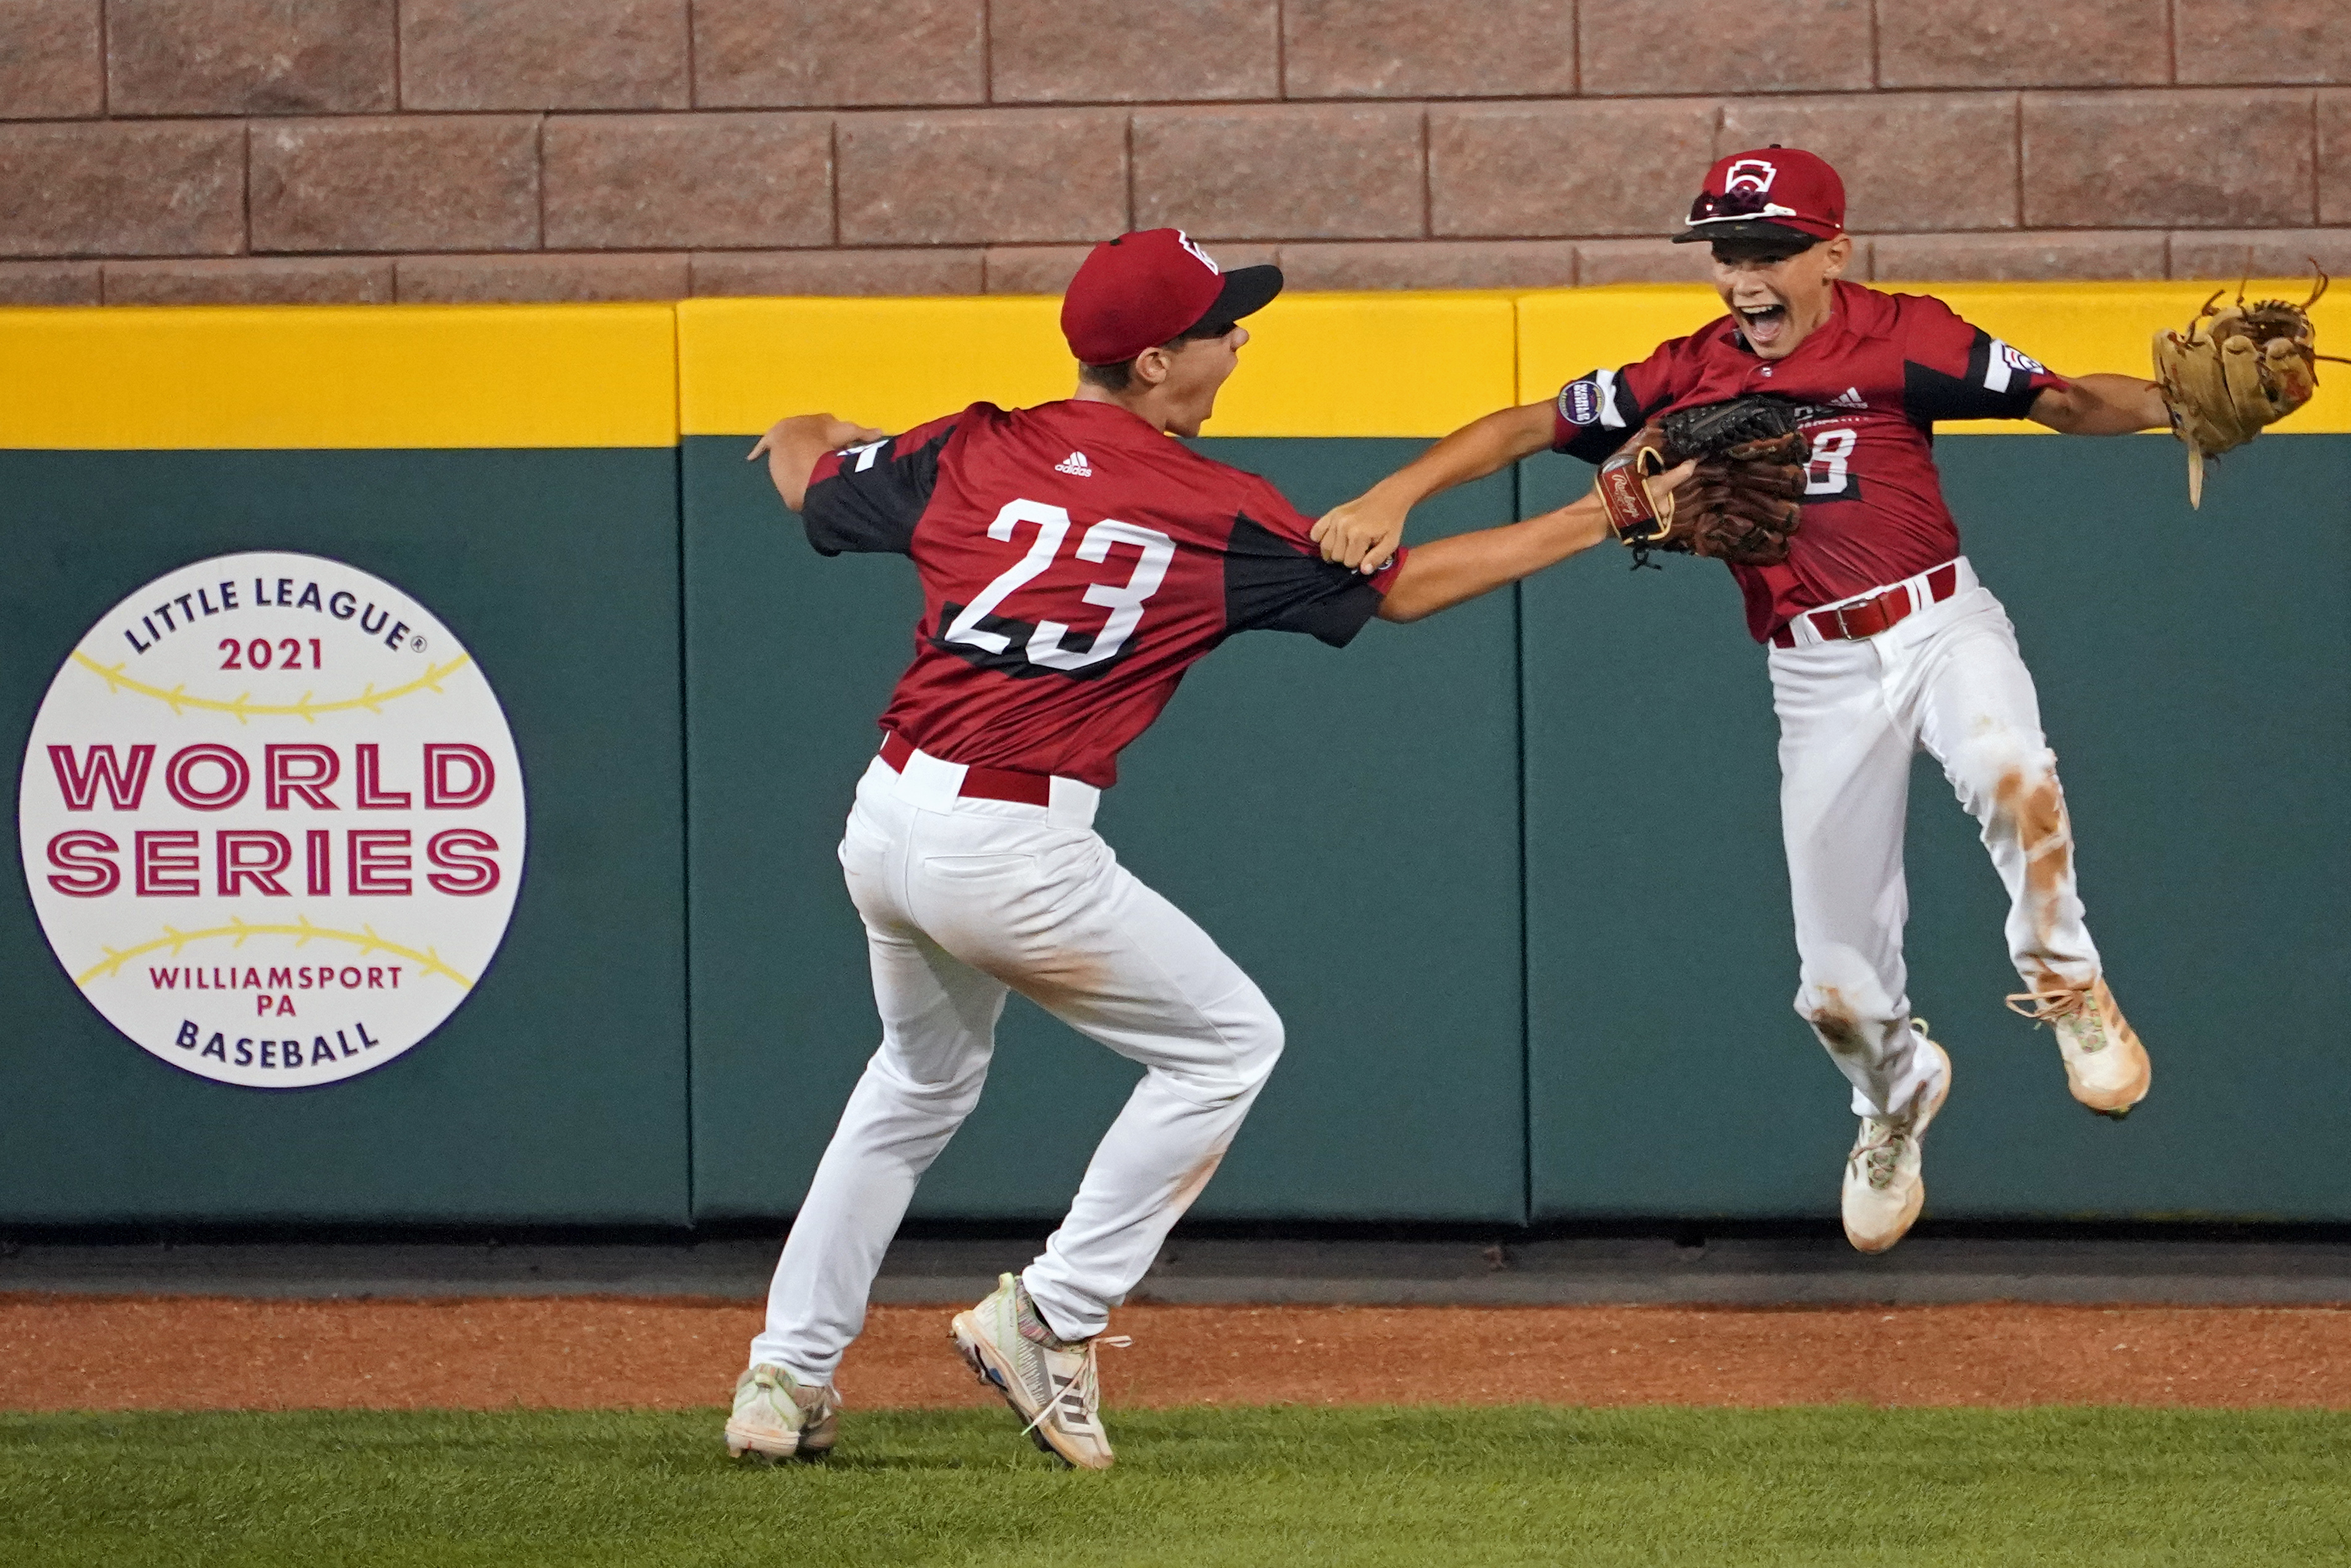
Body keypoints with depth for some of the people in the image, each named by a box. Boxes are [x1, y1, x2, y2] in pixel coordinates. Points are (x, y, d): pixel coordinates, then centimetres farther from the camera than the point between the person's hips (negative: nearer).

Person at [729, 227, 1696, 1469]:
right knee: (1229, 1041, 13)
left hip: (887, 817, 6)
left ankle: (786, 1375, 24)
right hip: (1013, 851, -6)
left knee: (923, 1078, 29)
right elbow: (1404, 586, 6)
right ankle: (1051, 1318, 7)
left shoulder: (972, 455, 7)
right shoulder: (1216, 514, -3)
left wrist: (814, 432, 48)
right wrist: (1602, 520, 14)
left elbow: (803, 474, 23)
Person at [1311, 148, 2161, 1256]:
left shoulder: (1898, 339, -9)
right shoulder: (1687, 378, -2)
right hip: (1817, 675, 3)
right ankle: (1895, 1096, 42)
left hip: (1940, 625, -3)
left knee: (2012, 775, -37)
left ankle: (2065, 987, -9)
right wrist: (1391, 497, -17)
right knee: (1838, 987, 5)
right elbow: (1525, 428, -3)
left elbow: (2064, 401, -13)